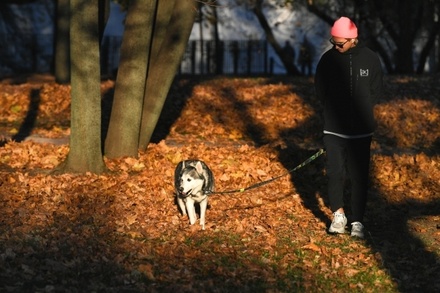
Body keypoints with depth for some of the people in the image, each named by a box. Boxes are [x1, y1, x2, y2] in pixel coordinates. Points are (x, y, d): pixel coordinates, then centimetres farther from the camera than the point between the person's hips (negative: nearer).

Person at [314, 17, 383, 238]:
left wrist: (360, 111, 3)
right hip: (334, 128, 0)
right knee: (335, 172, -2)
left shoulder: (370, 59, -3)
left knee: (359, 176, 1)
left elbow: (375, 90, 5)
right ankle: (338, 215, 16)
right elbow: (320, 90, 6)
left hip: (361, 130, 0)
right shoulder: (328, 59, -3)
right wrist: (337, 109, 5)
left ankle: (357, 222, 8)